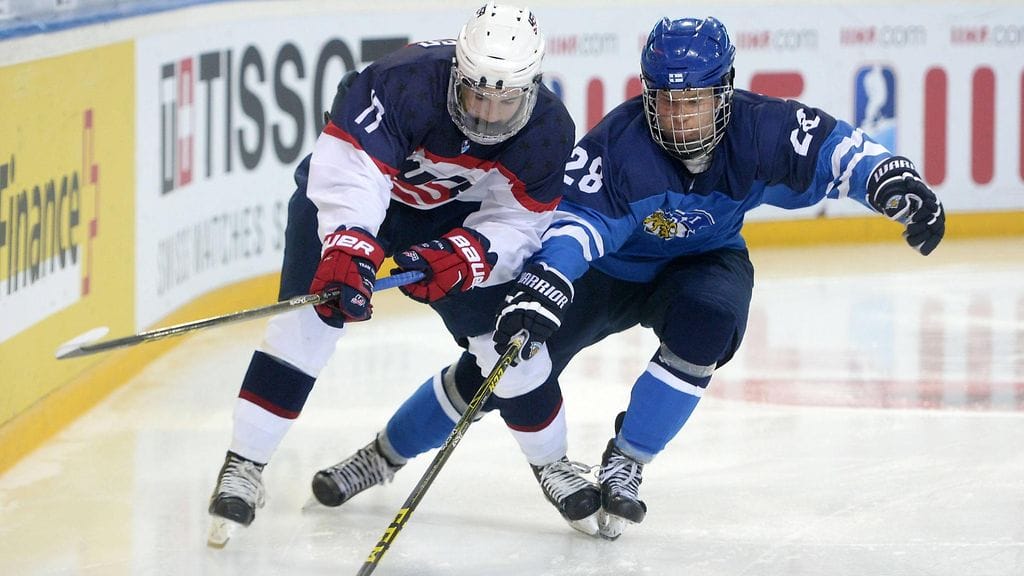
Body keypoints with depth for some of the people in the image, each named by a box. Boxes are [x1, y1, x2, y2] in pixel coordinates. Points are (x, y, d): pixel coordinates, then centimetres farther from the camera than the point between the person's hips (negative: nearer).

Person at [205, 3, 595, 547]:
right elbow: (346, 171, -42)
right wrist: (349, 247, -58)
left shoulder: (548, 132, -23)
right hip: (355, 195, -3)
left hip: (454, 218, 3)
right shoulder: (404, 83, -37)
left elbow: (514, 226, -20)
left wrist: (457, 258, -39)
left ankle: (546, 458, 25)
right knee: (311, 313, -23)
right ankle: (243, 466, -17)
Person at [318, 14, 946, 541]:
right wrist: (542, 284, -60)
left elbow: (834, 147, -23)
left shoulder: (758, 129, -26)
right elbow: (579, 218, -42)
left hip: (703, 261, 1)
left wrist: (895, 183, -42)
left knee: (706, 319, -34)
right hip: (609, 266, -1)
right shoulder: (619, 145, -33)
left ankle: (623, 467, -16)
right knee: (511, 352, -15)